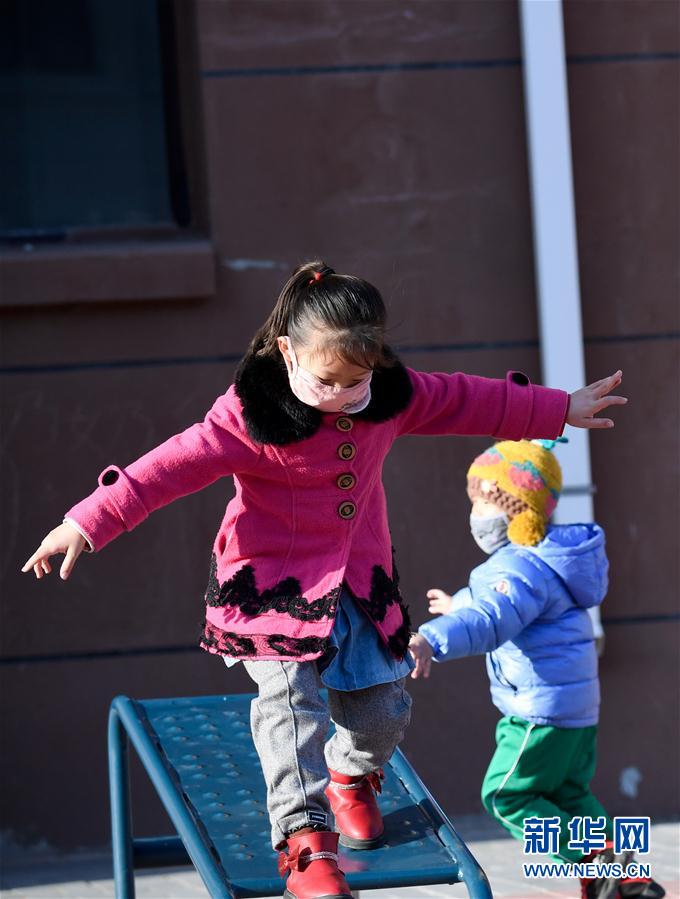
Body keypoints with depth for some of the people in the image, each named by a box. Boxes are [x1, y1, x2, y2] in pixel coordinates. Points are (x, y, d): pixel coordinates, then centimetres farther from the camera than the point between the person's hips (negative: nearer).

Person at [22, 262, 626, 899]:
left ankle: (350, 777, 41)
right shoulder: (251, 415, -21)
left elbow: (468, 401, 10)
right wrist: (88, 523, -32)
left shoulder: (394, 397, -4)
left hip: (359, 582, 5)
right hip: (273, 584, -5)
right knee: (289, 697, -22)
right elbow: (176, 464, -26)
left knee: (382, 706, 7)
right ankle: (305, 841, -22)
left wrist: (560, 410, 19)